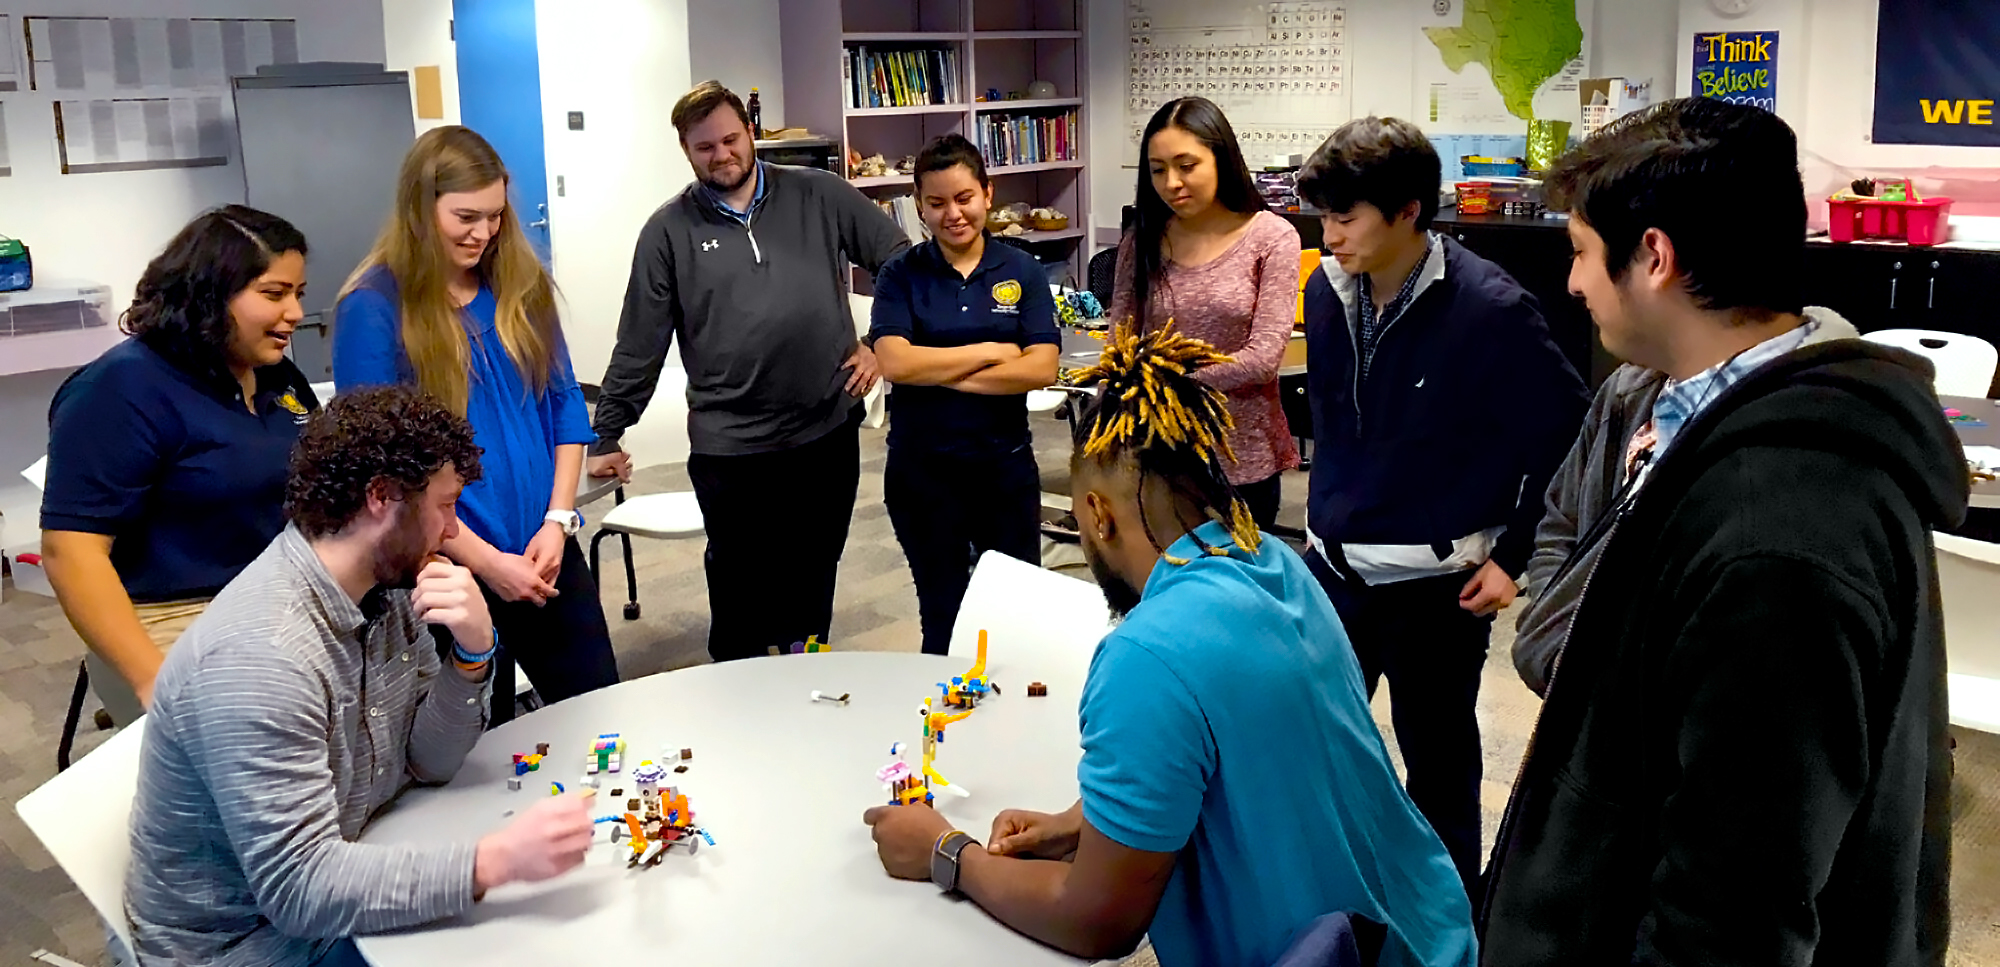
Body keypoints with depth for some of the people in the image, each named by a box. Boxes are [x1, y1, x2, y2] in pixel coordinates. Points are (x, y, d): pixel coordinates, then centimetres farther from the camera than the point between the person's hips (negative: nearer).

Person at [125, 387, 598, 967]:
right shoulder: (258, 656, -30)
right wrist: (497, 861, -39)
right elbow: (298, 886, -31)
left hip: (335, 887, 7)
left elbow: (429, 763, 1)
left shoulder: (384, 589, -4)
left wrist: (473, 652, -17)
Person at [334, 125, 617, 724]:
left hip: (548, 555, 5)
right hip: (451, 570, -4)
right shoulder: (373, 307, -11)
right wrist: (485, 561, -15)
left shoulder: (520, 284, 4)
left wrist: (557, 520, -4)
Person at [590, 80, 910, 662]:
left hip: (829, 431, 2)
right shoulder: (670, 231, 1)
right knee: (740, 591, 7)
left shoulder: (821, 197, 3)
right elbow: (639, 345, 2)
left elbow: (901, 261, 10)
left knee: (813, 582, 15)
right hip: (728, 448, -1)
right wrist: (607, 435, 3)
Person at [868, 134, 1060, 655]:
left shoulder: (1022, 271, -1)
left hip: (1005, 463, 1)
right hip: (922, 468, 0)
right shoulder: (901, 275, -3)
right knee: (944, 614, 13)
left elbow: (1041, 368, -12)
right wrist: (991, 350, -13)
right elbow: (894, 362, -17)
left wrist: (939, 372, -15)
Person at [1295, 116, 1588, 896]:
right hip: (1335, 568, 6)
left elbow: (1568, 437, -9)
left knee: (1438, 768, 10)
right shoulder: (1327, 290, -1)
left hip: (1436, 586, -5)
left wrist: (1514, 556, -9)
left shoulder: (1490, 310, -18)